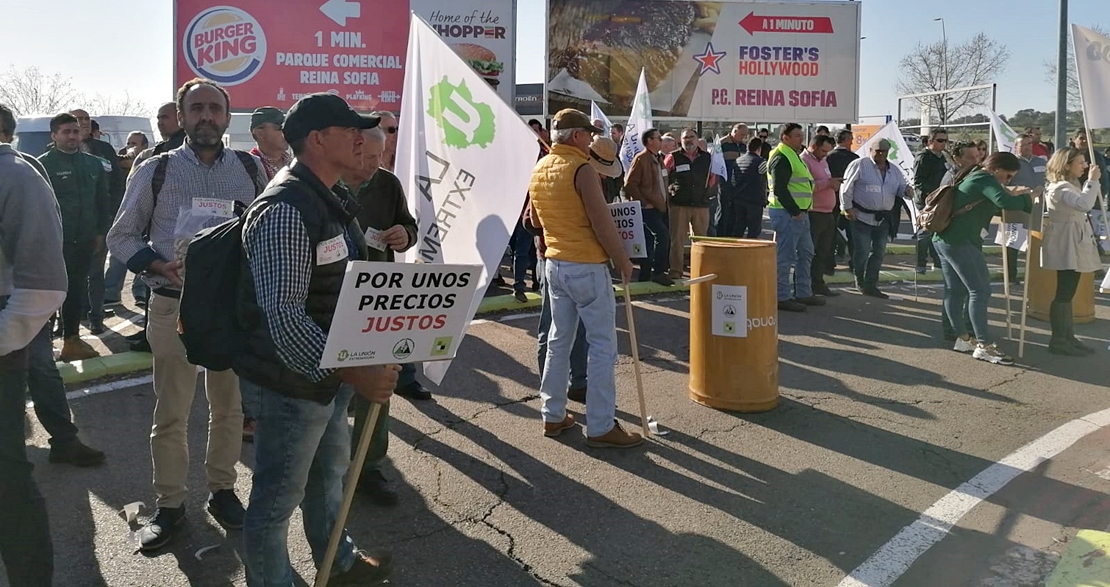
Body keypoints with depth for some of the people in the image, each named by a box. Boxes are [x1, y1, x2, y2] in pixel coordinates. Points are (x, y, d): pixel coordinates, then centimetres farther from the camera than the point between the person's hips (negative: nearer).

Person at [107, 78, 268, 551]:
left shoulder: (251, 169, 3)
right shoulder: (156, 171, -1)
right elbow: (122, 236, 3)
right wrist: (159, 265, -14)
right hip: (174, 304, -1)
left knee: (229, 406, 13)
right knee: (171, 412, 6)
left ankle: (222, 490, 31)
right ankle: (170, 505, 22)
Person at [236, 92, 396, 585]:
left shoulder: (332, 200, 8)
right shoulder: (285, 210, -24)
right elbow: (285, 317, -30)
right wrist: (352, 372, -34)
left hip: (329, 373, 11)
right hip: (291, 383, -10)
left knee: (329, 475, 27)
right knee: (278, 499, 8)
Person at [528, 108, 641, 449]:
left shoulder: (539, 170, 9)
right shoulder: (581, 169, -15)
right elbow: (602, 223, -19)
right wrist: (623, 261, -9)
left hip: (554, 264, 8)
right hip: (586, 267, -8)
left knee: (559, 340, 15)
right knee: (602, 346, -1)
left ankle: (553, 416, 22)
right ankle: (600, 427, 3)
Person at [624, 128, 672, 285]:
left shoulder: (658, 159, 16)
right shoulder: (641, 159, -11)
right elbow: (629, 184, -17)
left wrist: (664, 202, 15)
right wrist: (644, 203, -17)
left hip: (659, 208, 9)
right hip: (647, 208, -9)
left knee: (649, 242, 11)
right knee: (663, 234, -20)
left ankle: (645, 276, 16)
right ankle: (659, 272, -14)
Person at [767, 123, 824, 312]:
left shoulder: (793, 156, 20)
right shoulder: (781, 158, -14)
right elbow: (779, 189, -21)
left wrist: (800, 211, 16)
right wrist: (795, 211, -19)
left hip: (799, 212, 11)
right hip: (787, 213, -11)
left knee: (806, 253, 16)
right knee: (786, 256, -6)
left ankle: (803, 293, 24)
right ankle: (782, 297, 1)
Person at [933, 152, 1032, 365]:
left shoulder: (974, 177, 22)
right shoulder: (985, 179, -9)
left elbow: (993, 205, 35)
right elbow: (1004, 202, -26)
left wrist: (1010, 195, 21)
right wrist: (1028, 200, -9)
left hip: (943, 238, 11)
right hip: (961, 242, -11)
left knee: (955, 290, 12)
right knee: (980, 290, -9)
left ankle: (963, 338, 19)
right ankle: (984, 345, -9)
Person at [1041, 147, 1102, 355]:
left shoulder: (1069, 185, 17)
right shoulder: (1062, 188, -18)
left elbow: (1083, 205, 22)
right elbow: (1084, 204, -35)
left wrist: (1091, 182, 17)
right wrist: (1092, 181, -26)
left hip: (1072, 246, 11)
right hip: (1066, 246, -11)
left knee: (1067, 293, 14)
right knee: (1064, 293, -7)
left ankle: (1068, 337, 21)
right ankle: (1058, 341, -1)